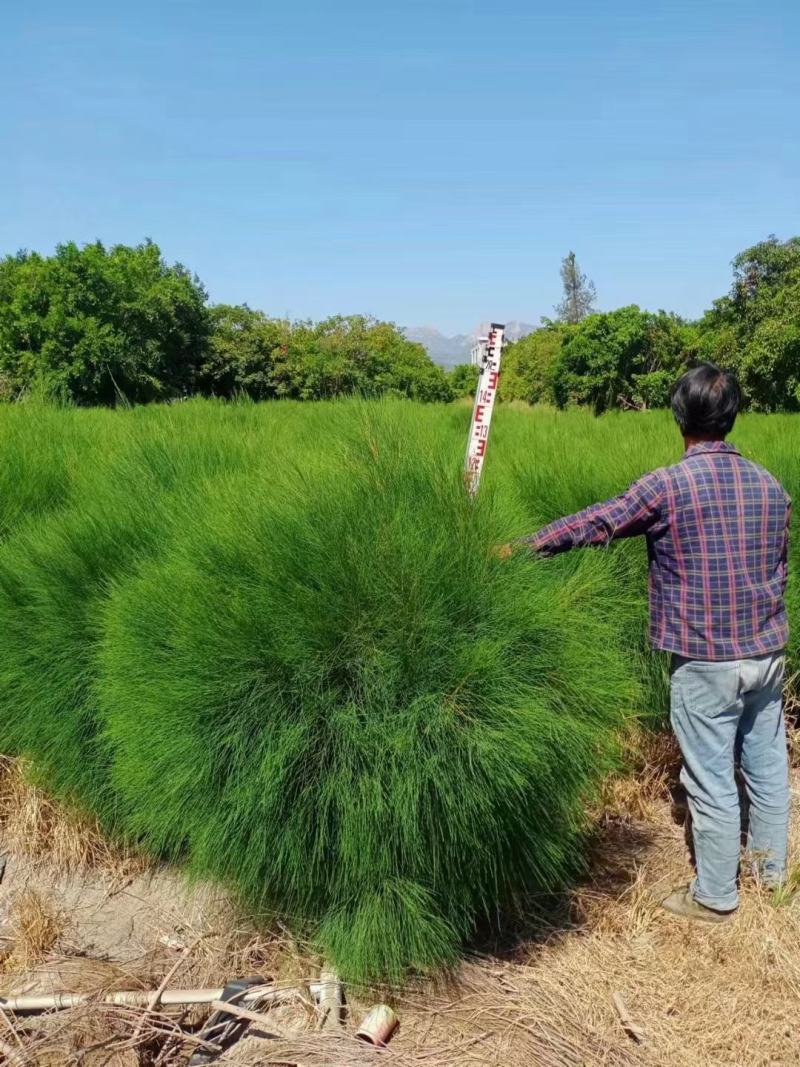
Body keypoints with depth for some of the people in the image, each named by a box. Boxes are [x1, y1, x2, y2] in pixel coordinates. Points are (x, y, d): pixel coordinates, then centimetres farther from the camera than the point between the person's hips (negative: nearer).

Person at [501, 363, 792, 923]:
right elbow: (780, 566, 13)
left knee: (711, 779, 7)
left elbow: (592, 524, -9)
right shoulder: (772, 487, 2)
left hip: (704, 661, -6)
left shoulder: (666, 486, -16)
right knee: (768, 761, 21)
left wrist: (523, 545, 4)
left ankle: (715, 896, 23)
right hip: (768, 651, 6)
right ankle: (772, 864, 41)